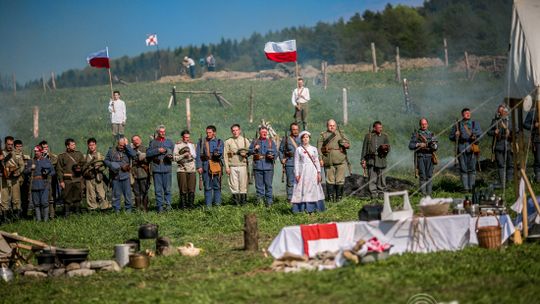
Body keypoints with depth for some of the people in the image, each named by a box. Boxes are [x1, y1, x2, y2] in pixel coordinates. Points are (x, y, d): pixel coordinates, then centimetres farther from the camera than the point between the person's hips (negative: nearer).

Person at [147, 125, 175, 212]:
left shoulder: (169, 142, 13)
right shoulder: (153, 142, 9)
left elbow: (173, 152, 12)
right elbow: (148, 153, -1)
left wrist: (171, 156, -9)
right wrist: (157, 150, -11)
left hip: (167, 168, 0)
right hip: (156, 168, 0)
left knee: (167, 188, 0)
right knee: (158, 189, 0)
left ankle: (168, 204, 6)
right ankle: (159, 206, 4)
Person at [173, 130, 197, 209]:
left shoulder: (192, 144, 14)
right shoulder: (178, 145, 0)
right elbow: (175, 158, -5)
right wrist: (184, 155, -15)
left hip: (192, 170, 4)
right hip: (182, 170, -4)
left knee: (191, 189, 1)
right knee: (183, 190, -4)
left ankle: (190, 204, 8)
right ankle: (183, 205, 2)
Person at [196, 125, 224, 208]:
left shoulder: (219, 142, 10)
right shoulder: (201, 142, 11)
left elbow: (221, 152, 0)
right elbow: (198, 155, 7)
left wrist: (217, 154, -24)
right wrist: (199, 166, -2)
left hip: (216, 166, 0)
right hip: (205, 166, 0)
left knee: (217, 186, 3)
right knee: (207, 187, -2)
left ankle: (217, 204, 10)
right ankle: (208, 205, 0)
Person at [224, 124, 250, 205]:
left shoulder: (245, 140, 10)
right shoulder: (228, 141, 7)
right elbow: (225, 155, 3)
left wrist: (245, 154, -7)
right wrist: (227, 167, -4)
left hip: (243, 165, 0)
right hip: (232, 166, 0)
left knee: (243, 184, -1)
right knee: (234, 185, -1)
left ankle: (243, 201, 5)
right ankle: (236, 201, 4)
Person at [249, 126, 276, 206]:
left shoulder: (271, 142, 11)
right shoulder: (255, 142, 13)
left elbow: (275, 152, 8)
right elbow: (249, 151, 11)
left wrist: (272, 155, -13)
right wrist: (254, 149, -9)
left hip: (268, 166, -1)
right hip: (258, 166, 1)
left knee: (268, 184, -2)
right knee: (259, 185, 3)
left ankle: (269, 202, 3)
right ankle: (259, 200, 9)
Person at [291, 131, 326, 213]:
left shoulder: (314, 149, 10)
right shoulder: (298, 150, 3)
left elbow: (317, 161, 11)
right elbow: (296, 162, 2)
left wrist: (319, 172, 4)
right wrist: (297, 174, -4)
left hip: (313, 172, 2)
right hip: (303, 171, -2)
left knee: (314, 188, -2)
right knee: (303, 189, -6)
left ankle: (312, 208, 1)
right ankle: (302, 208, -6)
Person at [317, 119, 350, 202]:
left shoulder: (340, 134, 17)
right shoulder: (323, 135, 11)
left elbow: (348, 144, 14)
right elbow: (319, 148, 6)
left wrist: (345, 144, -10)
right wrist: (320, 159, -5)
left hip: (341, 161, 1)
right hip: (329, 162, -1)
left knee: (340, 180, -1)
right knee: (330, 180, 0)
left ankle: (339, 196, 9)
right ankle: (330, 196, 7)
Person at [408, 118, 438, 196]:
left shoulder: (431, 134, 11)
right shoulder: (415, 134, 7)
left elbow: (436, 147, 6)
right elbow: (410, 146, 1)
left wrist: (433, 145, -17)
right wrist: (419, 144, -14)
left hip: (429, 157, 1)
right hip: (420, 157, -1)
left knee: (429, 175, -2)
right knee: (422, 176, -6)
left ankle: (429, 193, 1)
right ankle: (423, 193, -3)